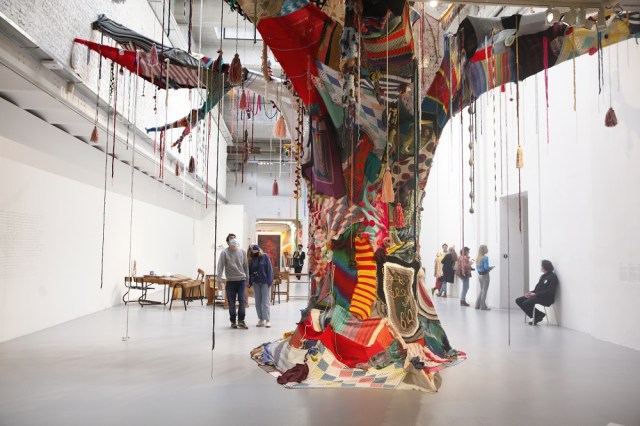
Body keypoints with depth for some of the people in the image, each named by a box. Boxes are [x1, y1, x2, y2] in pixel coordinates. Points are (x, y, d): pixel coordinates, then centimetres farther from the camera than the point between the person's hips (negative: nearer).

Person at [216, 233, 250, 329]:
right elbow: (220, 266, -8)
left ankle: (241, 321, 4)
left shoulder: (242, 252, 5)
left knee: (242, 301, -6)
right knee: (231, 303, 5)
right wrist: (219, 280, -14)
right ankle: (233, 321, 18)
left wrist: (247, 279, 12)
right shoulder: (224, 252, -4)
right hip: (230, 281, -1)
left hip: (241, 280, 2)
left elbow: (246, 266, 11)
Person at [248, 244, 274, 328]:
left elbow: (269, 269, -8)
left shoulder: (265, 257, -7)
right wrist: (249, 282, 0)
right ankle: (261, 319, 18)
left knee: (265, 302, -4)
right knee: (258, 302, 9)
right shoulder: (251, 259, 1)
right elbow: (249, 271, 5)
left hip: (264, 282, -4)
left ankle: (267, 320, -3)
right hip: (255, 282, 4)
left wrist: (270, 281, -13)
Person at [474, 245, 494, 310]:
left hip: (479, 275, 7)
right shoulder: (485, 258, -17)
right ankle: (483, 306, 5)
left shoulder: (477, 258, 6)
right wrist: (491, 268, -5)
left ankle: (477, 305, 19)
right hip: (485, 275, -7)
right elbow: (486, 267, -23)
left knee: (481, 289, 18)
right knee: (484, 290, 2)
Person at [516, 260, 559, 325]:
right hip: (537, 296, 10)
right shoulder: (543, 276, 18)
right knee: (519, 300, -3)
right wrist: (531, 292, -3)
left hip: (546, 299, -10)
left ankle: (538, 316, -3)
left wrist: (535, 294, -21)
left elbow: (549, 292, -19)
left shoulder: (552, 277, -11)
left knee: (526, 303, -28)